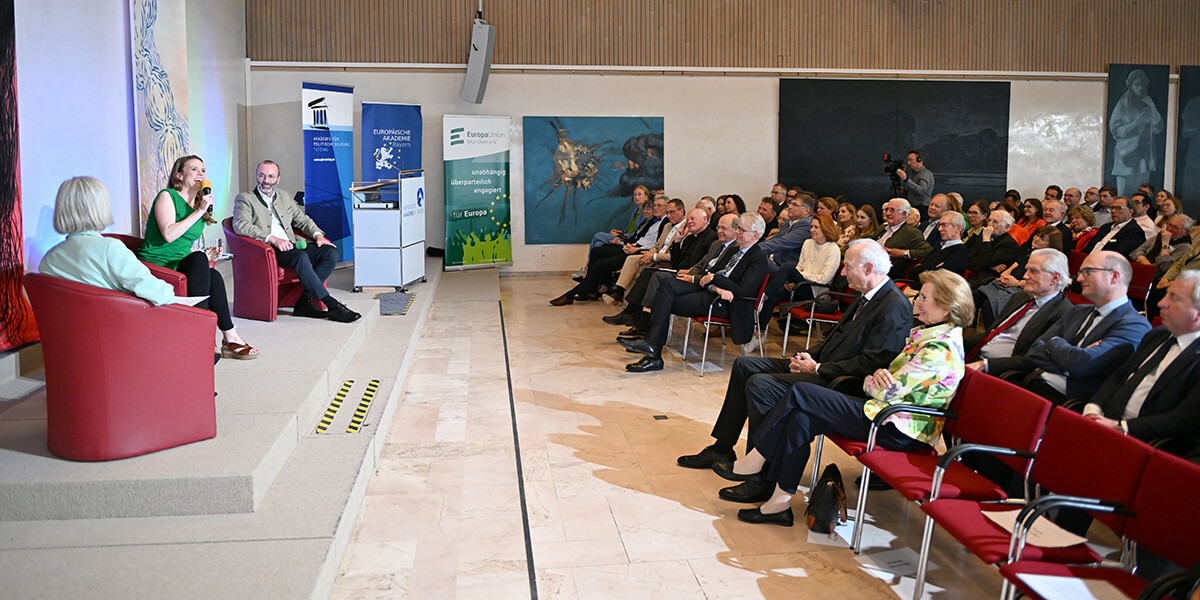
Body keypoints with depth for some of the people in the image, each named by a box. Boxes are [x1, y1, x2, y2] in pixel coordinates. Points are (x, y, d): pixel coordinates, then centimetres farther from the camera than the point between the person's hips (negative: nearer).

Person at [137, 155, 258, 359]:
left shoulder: (200, 206, 20)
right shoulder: (167, 196, -2)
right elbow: (169, 235, -18)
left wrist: (206, 255, 6)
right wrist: (199, 212, -15)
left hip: (181, 266, 6)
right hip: (156, 266, -6)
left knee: (213, 276, -26)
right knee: (198, 259, -32)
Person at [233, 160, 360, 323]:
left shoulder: (285, 196, 24)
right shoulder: (244, 198, 5)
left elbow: (303, 220, 28)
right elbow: (240, 225, -12)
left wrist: (317, 235, 5)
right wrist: (272, 239, -23)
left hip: (290, 246, 7)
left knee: (331, 252, -16)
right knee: (301, 257, -36)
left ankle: (303, 302, -19)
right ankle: (332, 305, -31)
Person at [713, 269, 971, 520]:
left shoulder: (940, 350, -20)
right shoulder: (926, 333, 13)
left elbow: (886, 392, -20)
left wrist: (871, 381, 3)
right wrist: (881, 374, -10)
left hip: (900, 432, -10)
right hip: (891, 418, 10)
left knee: (801, 393, -13)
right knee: (801, 419, -7)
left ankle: (754, 462, 0)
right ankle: (781, 500, -6)